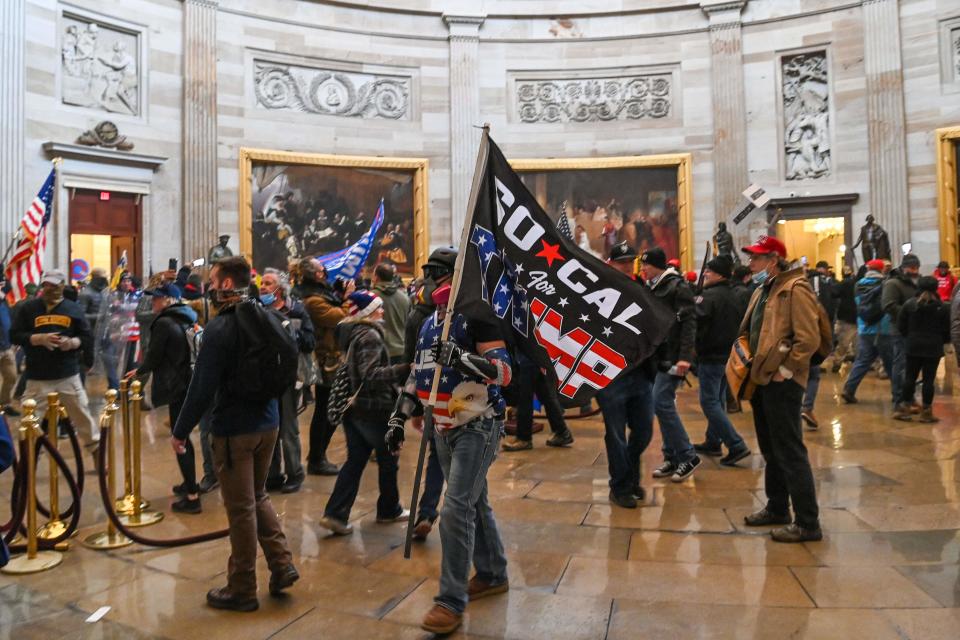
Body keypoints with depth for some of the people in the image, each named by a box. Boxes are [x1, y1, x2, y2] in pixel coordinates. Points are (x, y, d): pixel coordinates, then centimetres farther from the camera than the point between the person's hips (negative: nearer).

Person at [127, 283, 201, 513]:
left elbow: (153, 356, -11)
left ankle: (192, 496, 0)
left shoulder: (164, 323, -14)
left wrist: (139, 371, 9)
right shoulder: (187, 320, 11)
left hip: (177, 388, -9)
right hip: (191, 384, 9)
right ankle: (190, 484, 35)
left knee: (180, 441, -3)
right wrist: (145, 370, 24)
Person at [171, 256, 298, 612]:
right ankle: (282, 565, 20)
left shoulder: (220, 328, -18)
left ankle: (242, 589, 19)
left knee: (241, 508, 5)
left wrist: (181, 431, -8)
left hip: (234, 429, -7)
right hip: (268, 422, 7)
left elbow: (202, 387, -19)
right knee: (258, 496, 23)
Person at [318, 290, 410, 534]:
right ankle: (389, 509, 25)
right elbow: (371, 375, -27)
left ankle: (335, 514, 5)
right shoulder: (369, 336, -18)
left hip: (352, 406, 8)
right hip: (374, 408, -8)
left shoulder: (350, 332, 10)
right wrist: (403, 370, -32)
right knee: (388, 459, 11)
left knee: (355, 460, 11)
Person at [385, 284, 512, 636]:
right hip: (444, 429, 8)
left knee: (456, 508, -12)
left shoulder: (477, 317, -14)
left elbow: (504, 372, -23)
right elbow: (418, 374, 18)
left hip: (477, 427, -8)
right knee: (474, 502, 18)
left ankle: (452, 601, -1)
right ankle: (493, 575, 35)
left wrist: (462, 359, -37)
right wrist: (397, 418, 16)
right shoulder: (428, 324, 11)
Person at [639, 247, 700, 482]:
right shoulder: (653, 288, 15)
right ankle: (672, 457, 18)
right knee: (664, 404, 9)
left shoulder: (677, 287, -10)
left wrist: (685, 356, -25)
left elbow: (689, 322, -17)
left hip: (672, 357, -8)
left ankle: (688, 456, 0)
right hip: (658, 356, 8)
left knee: (661, 403, -12)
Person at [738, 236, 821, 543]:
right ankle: (777, 509, 31)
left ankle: (807, 523, 5)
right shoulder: (762, 290, 16)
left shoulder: (795, 289, -13)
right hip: (761, 380, 9)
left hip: (781, 382, -9)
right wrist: (749, 364, 13)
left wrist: (785, 370, -18)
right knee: (770, 449, 18)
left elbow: (808, 338, -20)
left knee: (790, 452, -4)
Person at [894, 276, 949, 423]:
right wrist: (941, 341, 17)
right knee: (929, 379, 2)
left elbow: (900, 326, 1)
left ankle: (905, 409, 9)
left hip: (913, 346, 1)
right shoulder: (943, 307, -4)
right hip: (933, 348, -1)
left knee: (910, 377, 8)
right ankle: (926, 412, 6)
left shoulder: (909, 303, -1)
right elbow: (947, 330, -1)